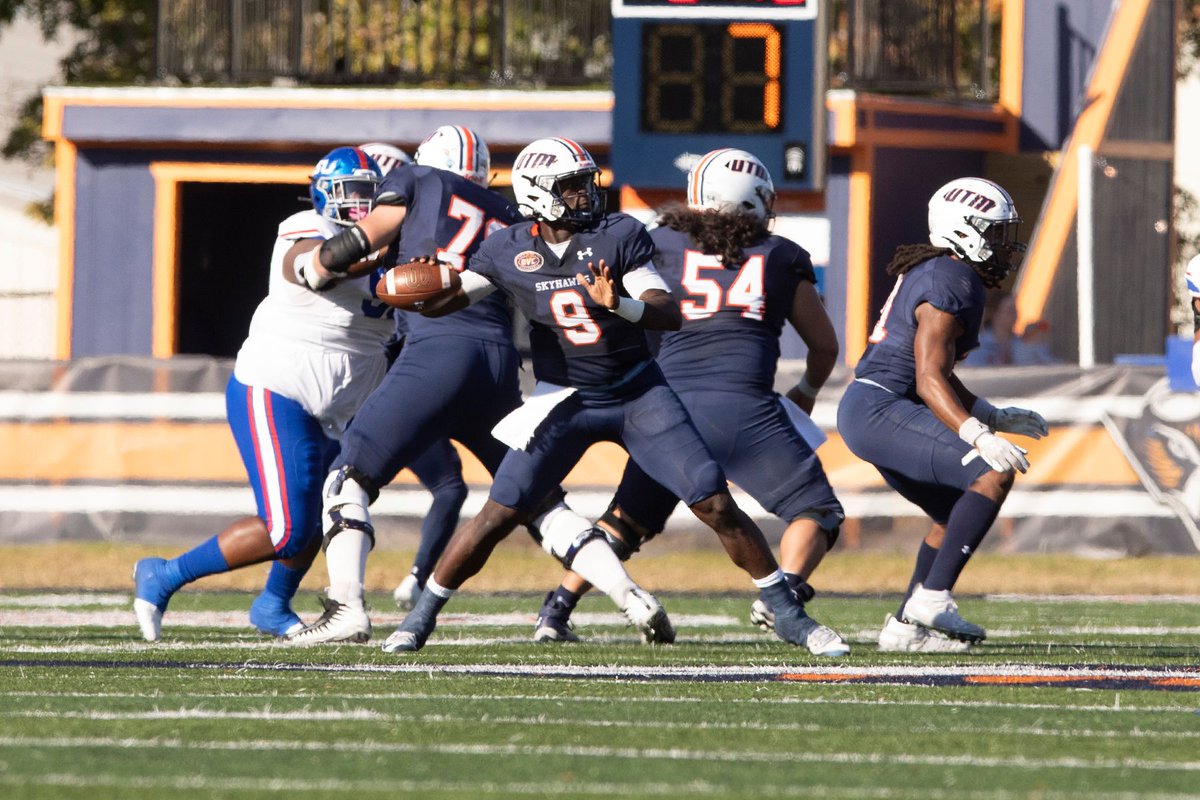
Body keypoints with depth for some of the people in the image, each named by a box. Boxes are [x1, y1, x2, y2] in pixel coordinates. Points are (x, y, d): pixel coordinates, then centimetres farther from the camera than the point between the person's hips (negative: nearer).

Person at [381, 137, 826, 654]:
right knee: (499, 515, -7)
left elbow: (670, 315, -15)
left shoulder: (619, 236, -11)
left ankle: (784, 611, 5)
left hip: (638, 394, 0)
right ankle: (422, 614, 10)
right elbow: (447, 302, 1)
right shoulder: (509, 251, -6)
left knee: (714, 503, -7)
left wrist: (620, 303, -35)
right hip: (564, 401, 0)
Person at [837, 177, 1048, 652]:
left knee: (957, 515, 18)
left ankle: (905, 626, 20)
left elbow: (938, 375, 25)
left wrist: (996, 418, 23)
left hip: (866, 412, 11)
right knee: (993, 473, -20)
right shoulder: (951, 284, -15)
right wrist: (980, 437, -31)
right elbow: (930, 381, -21)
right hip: (879, 411, -11)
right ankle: (932, 598, -21)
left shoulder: (935, 274, 17)